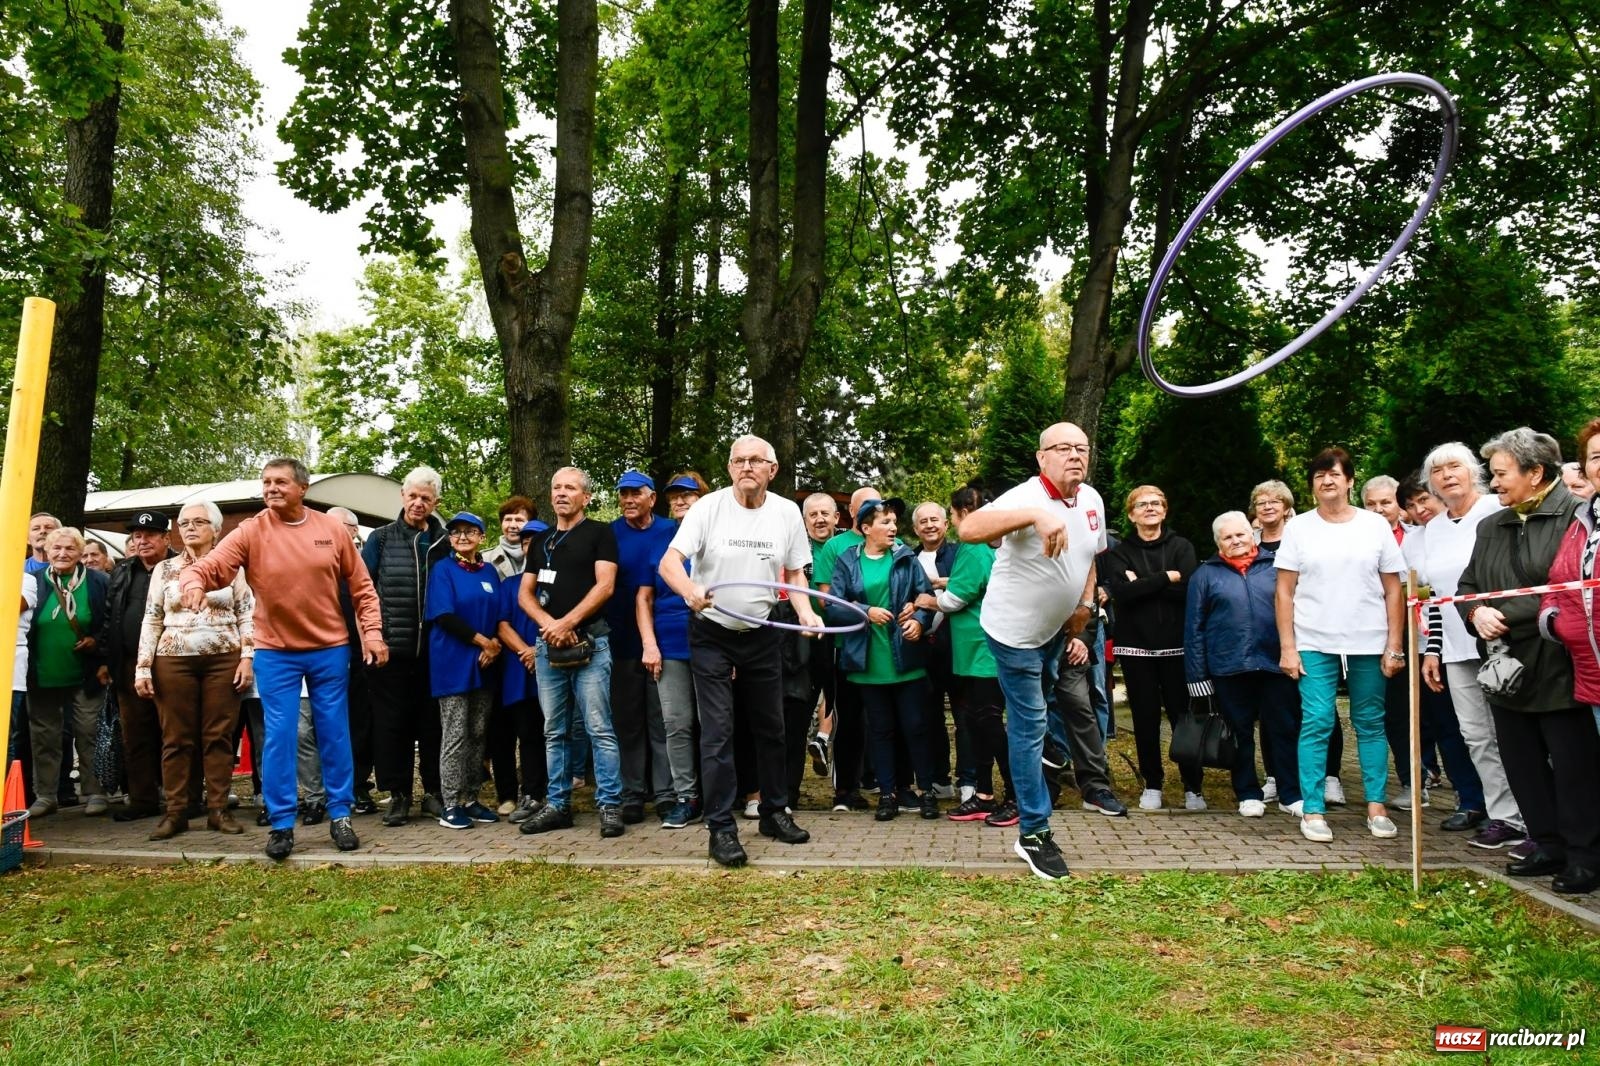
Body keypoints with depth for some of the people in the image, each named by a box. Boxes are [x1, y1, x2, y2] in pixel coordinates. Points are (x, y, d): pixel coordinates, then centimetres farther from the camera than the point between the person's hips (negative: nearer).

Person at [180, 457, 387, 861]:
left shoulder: (333, 530, -1)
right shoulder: (250, 532, -5)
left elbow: (361, 587, 3)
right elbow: (208, 566, -14)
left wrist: (373, 633, -3)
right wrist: (193, 582, -37)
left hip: (329, 650, 1)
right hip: (275, 653, -1)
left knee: (334, 734, 8)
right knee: (278, 737, 2)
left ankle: (340, 815, 20)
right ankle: (281, 824, 13)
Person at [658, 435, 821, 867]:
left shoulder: (787, 512, -1)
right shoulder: (708, 507, -11)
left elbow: (795, 572, 8)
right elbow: (669, 561, -19)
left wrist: (806, 612, -10)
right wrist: (690, 590, -40)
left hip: (762, 635, 4)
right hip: (712, 635, -3)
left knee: (770, 728, 13)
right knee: (718, 732, -4)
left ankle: (774, 812, 30)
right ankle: (721, 828, 5)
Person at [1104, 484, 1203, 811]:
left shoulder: (1181, 547, 7)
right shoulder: (1119, 553, 6)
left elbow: (1188, 589, -9)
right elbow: (1121, 591, -12)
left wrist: (1143, 584, -11)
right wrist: (1165, 578, -12)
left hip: (1176, 645, 0)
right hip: (1136, 647, 0)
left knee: (1183, 715, -1)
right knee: (1145, 718, 5)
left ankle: (1192, 787, 10)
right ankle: (1152, 785, 17)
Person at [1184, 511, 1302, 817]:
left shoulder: (1276, 567, 9)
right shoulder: (1205, 575, 5)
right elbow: (1194, 628, 3)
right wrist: (1197, 674, -1)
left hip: (1276, 665, 1)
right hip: (1229, 668, -1)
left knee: (1285, 730, 5)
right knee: (1240, 734, 8)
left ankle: (1292, 795, 16)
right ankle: (1248, 794, 20)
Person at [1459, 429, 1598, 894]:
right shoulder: (1491, 527, 12)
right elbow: (1467, 586, 16)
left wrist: (1506, 616, -19)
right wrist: (1476, 612, -4)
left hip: (1559, 669, -7)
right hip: (1507, 670, 7)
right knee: (1522, 766, 15)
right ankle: (1549, 846, 29)